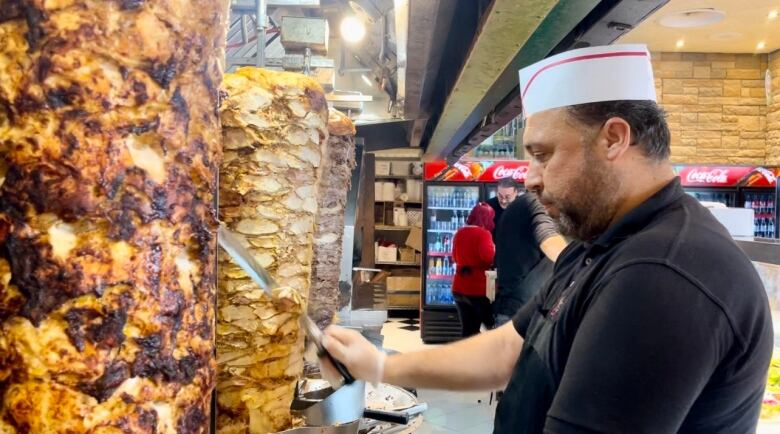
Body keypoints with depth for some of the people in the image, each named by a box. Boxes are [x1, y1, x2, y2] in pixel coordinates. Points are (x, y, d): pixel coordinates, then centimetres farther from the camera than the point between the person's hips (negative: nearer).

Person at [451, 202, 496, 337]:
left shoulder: (459, 233, 9)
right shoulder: (483, 234, -13)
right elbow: (489, 257, -24)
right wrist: (493, 249, -5)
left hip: (459, 288, 6)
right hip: (479, 289, -6)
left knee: (468, 331, 10)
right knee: (492, 328, 9)